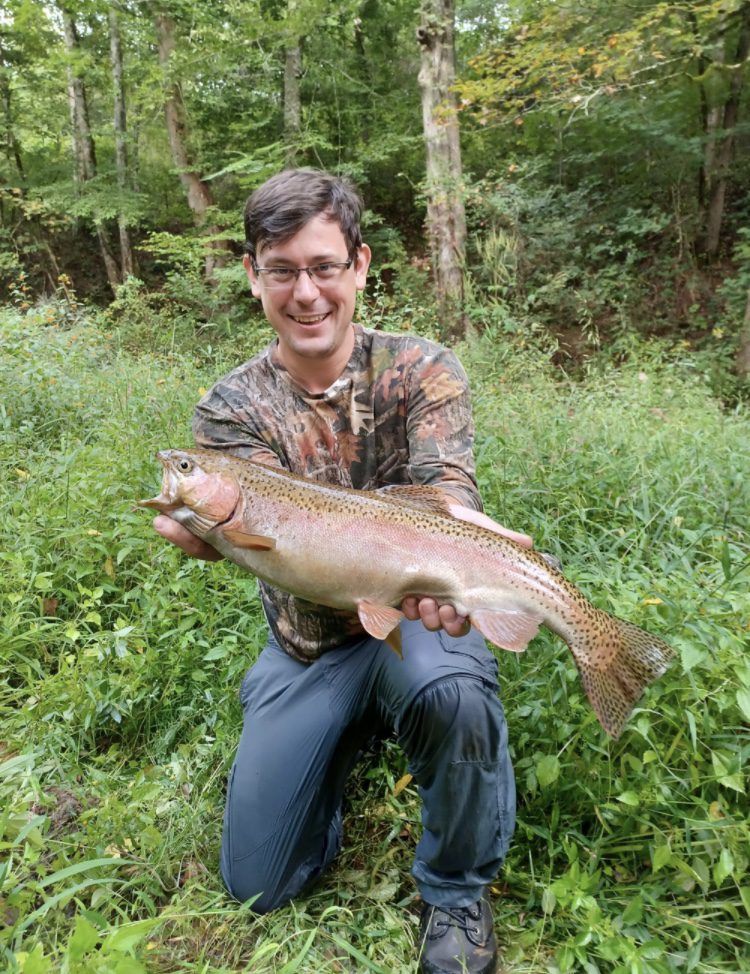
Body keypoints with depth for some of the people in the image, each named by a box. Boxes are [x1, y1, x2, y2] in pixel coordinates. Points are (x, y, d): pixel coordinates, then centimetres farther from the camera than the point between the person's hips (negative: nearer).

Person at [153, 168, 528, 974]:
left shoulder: (420, 370, -11)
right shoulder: (232, 408, -10)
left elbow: (445, 485, -27)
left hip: (411, 618, -1)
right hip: (307, 646, 2)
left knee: (451, 694, -38)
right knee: (256, 883, 5)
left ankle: (457, 892, -6)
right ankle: (351, 735, 31)